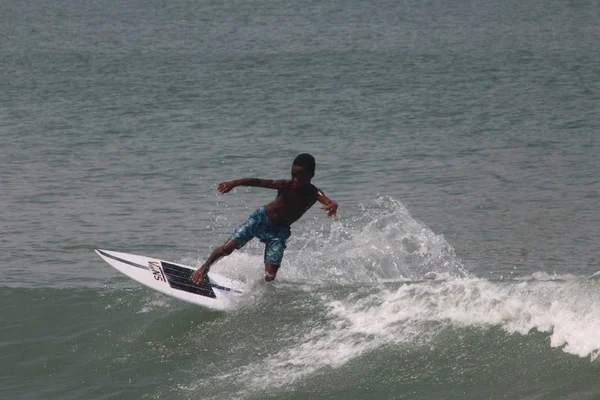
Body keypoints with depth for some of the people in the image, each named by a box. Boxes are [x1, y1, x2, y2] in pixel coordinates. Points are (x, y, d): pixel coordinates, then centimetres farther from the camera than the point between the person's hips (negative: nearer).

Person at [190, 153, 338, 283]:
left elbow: (327, 201, -42)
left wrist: (332, 205, -68)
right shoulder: (285, 185, -23)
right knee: (226, 248, -8)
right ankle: (204, 268, 20)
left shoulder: (314, 194, -22)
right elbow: (257, 182, -30)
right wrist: (234, 183, -45)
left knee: (269, 276, -10)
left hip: (279, 231, 1)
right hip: (261, 218, -1)